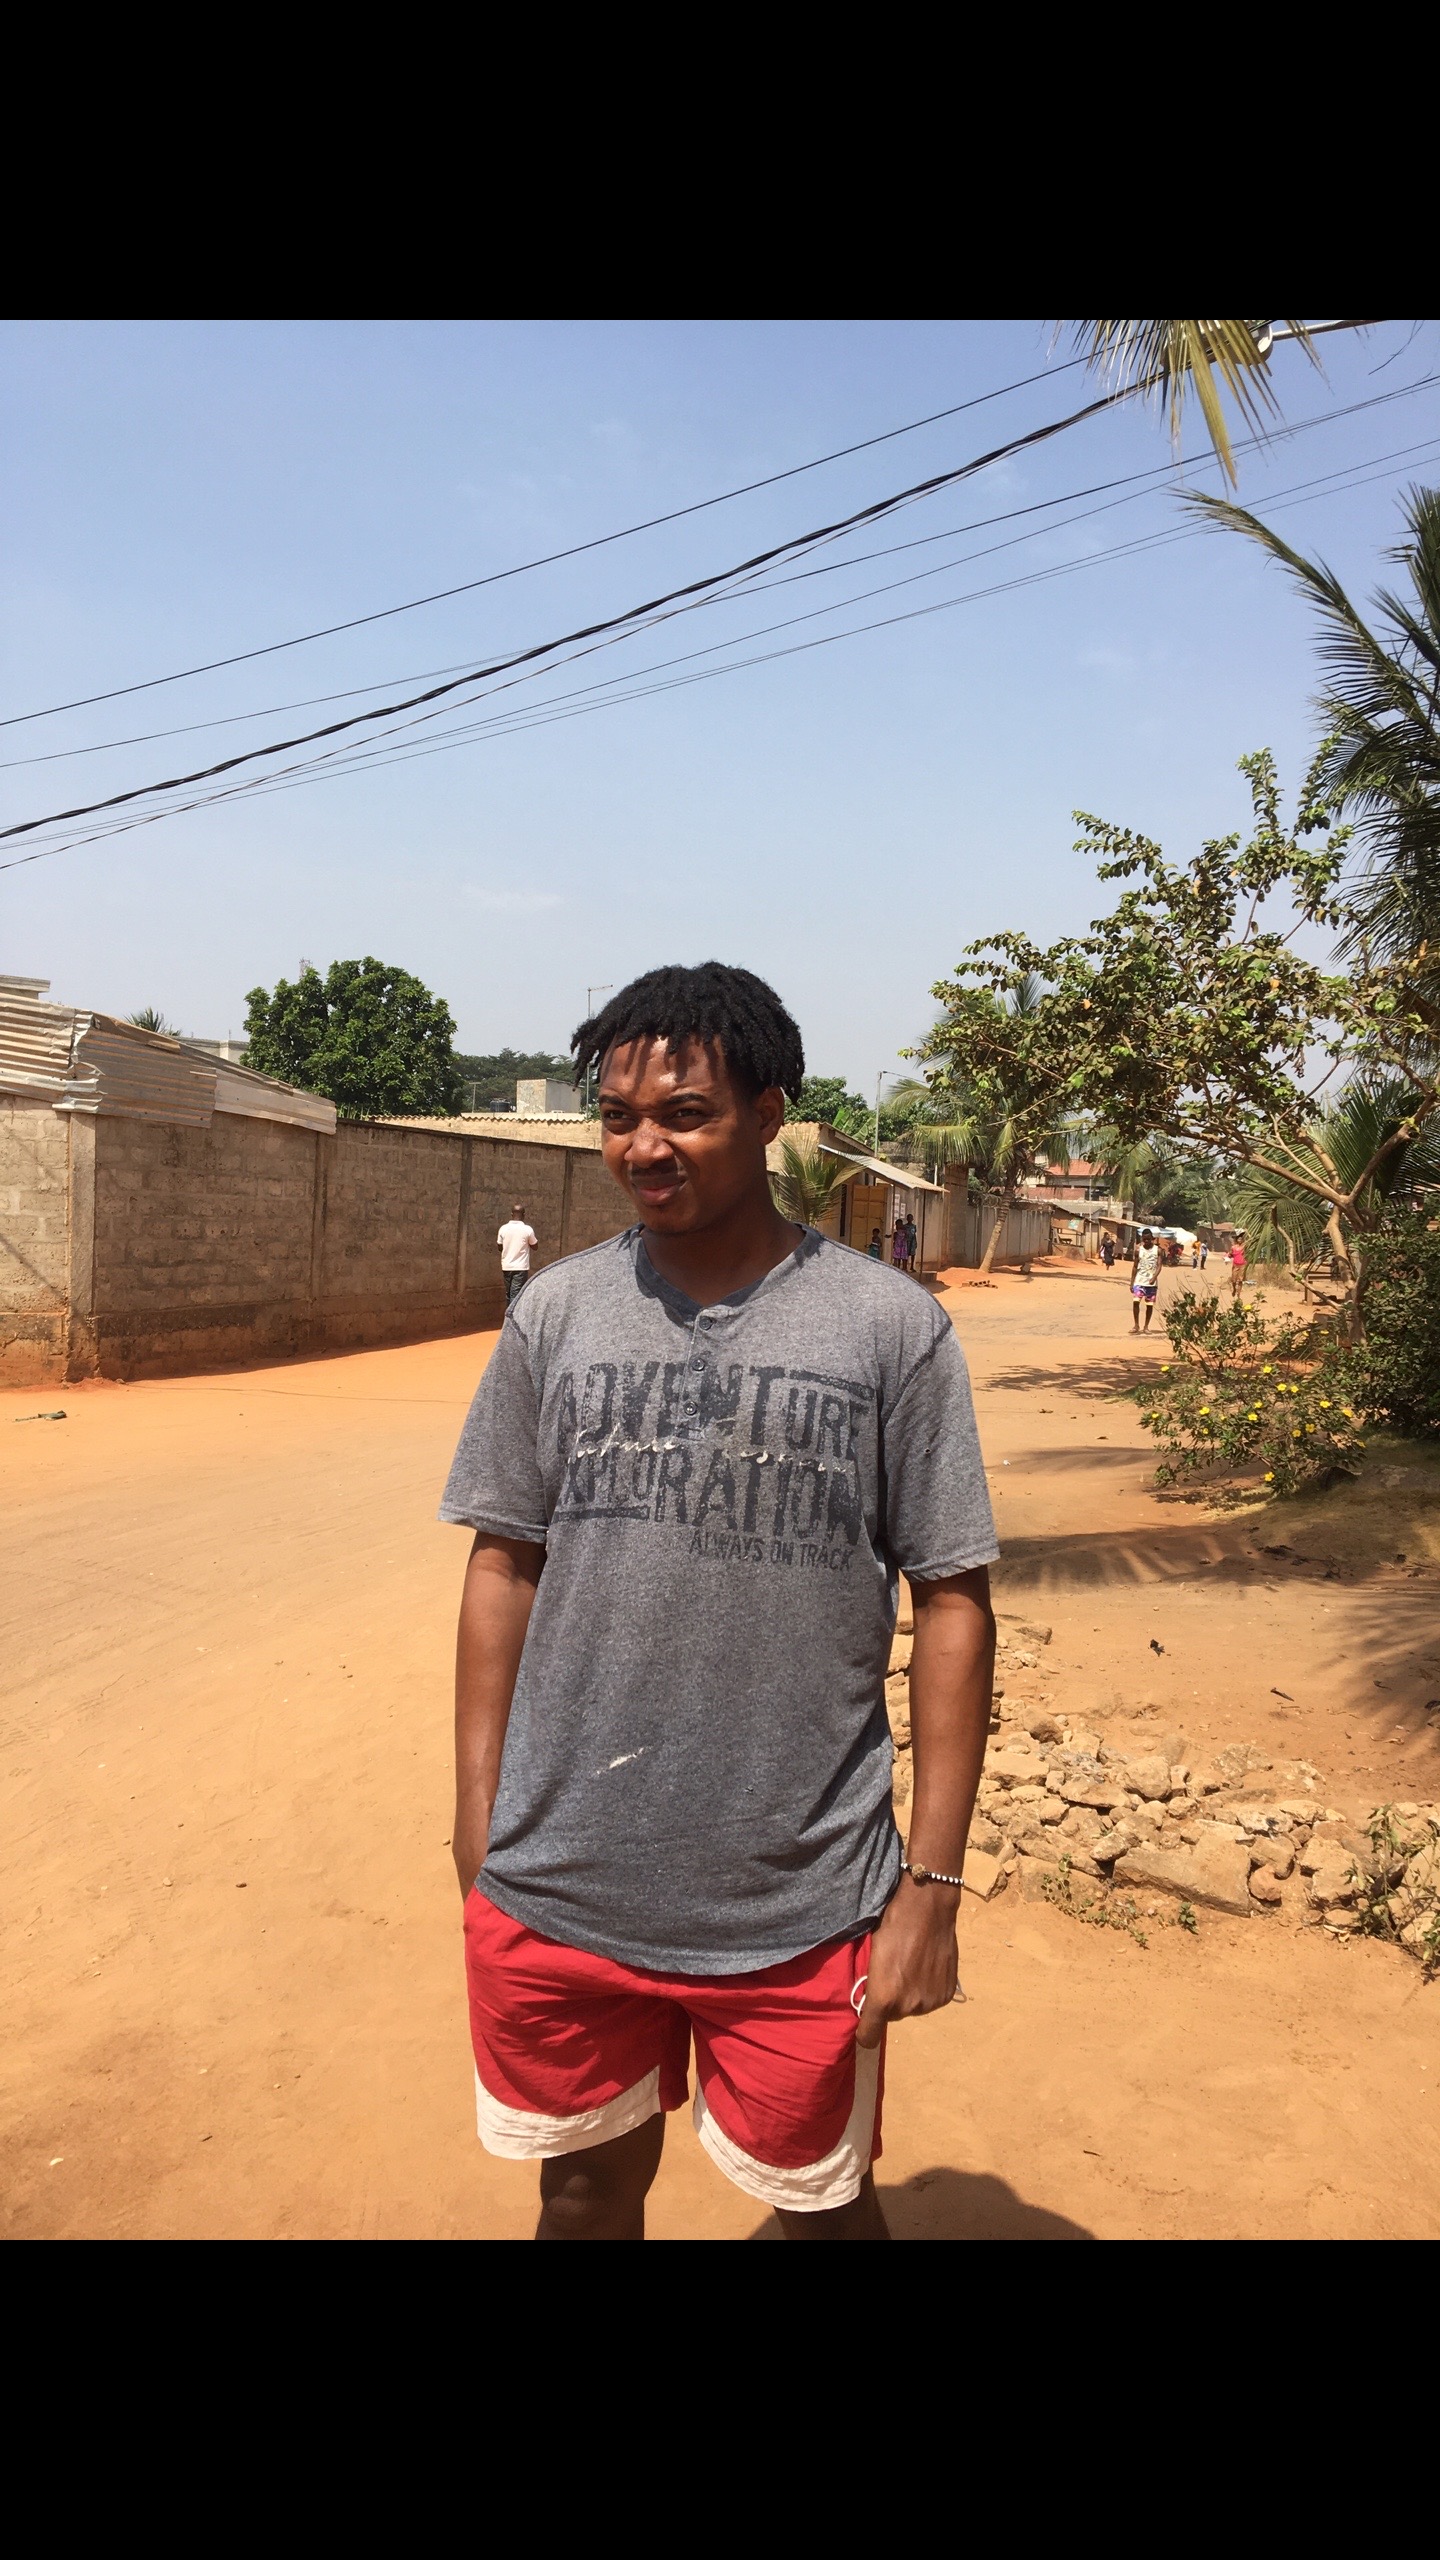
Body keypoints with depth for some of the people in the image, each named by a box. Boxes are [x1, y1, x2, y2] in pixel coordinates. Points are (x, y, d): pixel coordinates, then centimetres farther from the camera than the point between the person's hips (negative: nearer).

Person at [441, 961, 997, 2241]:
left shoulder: (891, 1328, -7)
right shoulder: (557, 1314, 0)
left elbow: (952, 1602, -5)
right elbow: (505, 1569, 5)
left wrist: (932, 1884, -6)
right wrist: (479, 1836, 4)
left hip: (800, 1910, -2)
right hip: (556, 1894, 3)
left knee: (823, 2199, 16)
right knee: (586, 2188, 21)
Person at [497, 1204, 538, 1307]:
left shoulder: (503, 1229, -2)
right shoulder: (528, 1230, -10)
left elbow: (500, 1247, 9)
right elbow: (534, 1246, 3)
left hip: (506, 1267, 4)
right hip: (521, 1267, -3)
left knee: (508, 1294, 15)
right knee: (516, 1295, -5)